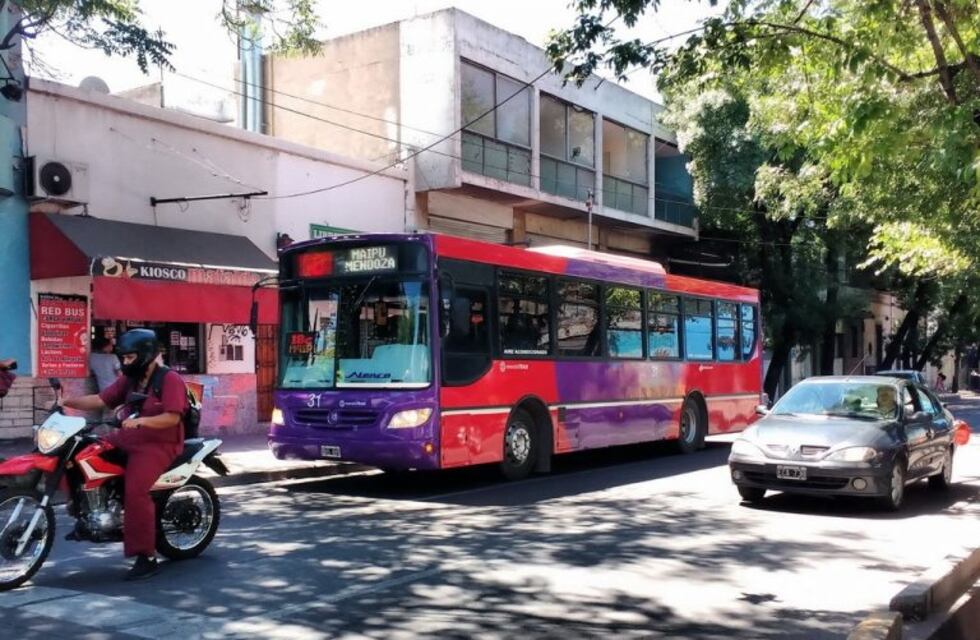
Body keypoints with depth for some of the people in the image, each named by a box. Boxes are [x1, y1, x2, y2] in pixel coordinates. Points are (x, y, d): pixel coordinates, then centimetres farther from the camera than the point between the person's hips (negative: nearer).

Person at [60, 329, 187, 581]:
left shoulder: (170, 380, -11)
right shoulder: (129, 380, 14)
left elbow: (172, 418, -20)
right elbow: (101, 400, 9)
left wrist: (141, 420, -32)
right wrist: (68, 402, -4)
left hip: (159, 444, -9)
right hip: (130, 438, 9)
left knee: (136, 491, -26)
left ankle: (147, 558, -21)